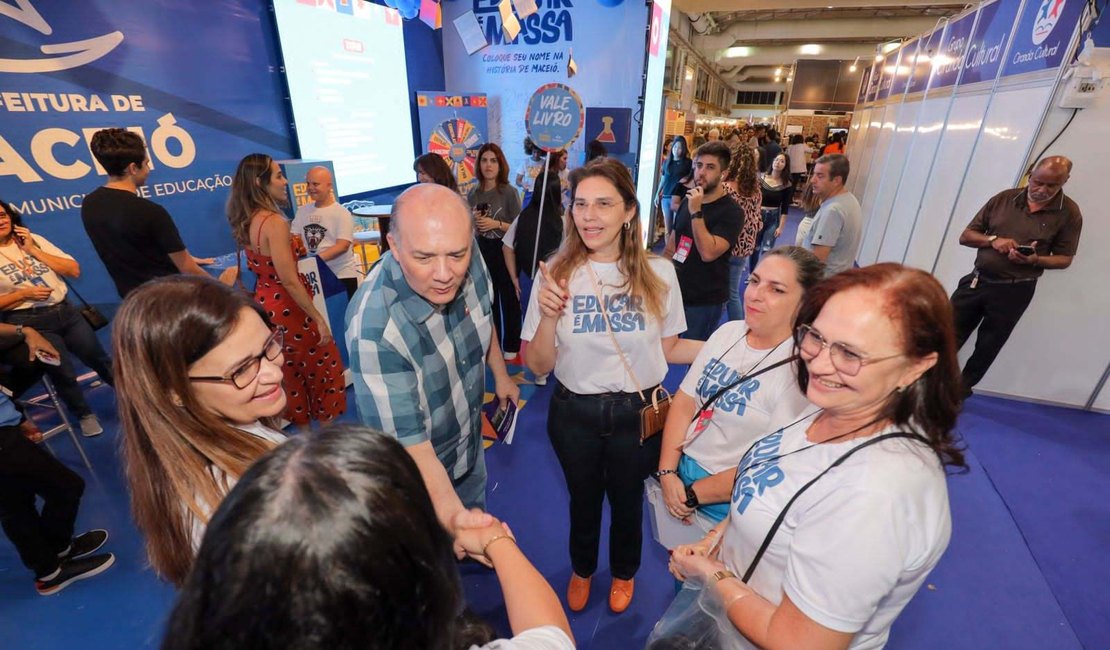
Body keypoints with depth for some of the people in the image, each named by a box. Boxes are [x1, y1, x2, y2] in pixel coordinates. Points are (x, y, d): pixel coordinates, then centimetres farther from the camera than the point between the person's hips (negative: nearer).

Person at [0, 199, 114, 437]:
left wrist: (33, 251, -5)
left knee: (99, 358, 10)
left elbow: (74, 270, 0)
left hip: (65, 311, 3)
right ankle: (85, 415, 23)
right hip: (30, 322, -2)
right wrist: (24, 294, -16)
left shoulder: (34, 239, 7)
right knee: (63, 372, 2)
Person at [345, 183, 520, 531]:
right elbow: (407, 442, -33)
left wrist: (500, 374, 11)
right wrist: (452, 514, -45)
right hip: (418, 475, -5)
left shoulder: (469, 261, -22)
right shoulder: (373, 327, -39)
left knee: (479, 522, 33)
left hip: (471, 444, 6)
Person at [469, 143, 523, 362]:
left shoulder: (509, 192, -8)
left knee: (509, 300, 4)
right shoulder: (474, 194, 4)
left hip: (505, 251, -4)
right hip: (482, 251, 4)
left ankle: (511, 347, 18)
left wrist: (497, 224, -21)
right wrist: (474, 221, -7)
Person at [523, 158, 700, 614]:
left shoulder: (658, 274, -12)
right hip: (574, 413, 0)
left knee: (627, 501, 25)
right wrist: (549, 316, -29)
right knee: (583, 500, 25)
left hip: (637, 412, 1)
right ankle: (582, 569, 59)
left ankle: (624, 573, 58)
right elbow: (538, 366, -11)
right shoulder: (556, 273, -14)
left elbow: (667, 348, 1)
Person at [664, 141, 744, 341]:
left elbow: (708, 253, -26)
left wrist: (696, 212, -26)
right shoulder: (687, 201, 8)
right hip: (676, 293, 6)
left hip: (705, 302, -6)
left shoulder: (731, 212, -14)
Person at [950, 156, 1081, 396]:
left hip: (1014, 291, -1)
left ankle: (960, 390, 21)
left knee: (986, 349, 9)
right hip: (976, 280, 1)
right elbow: (965, 236, 4)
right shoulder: (1004, 198, 2)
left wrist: (1034, 260, -19)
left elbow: (1064, 258, 1)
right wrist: (992, 240, -15)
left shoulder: (1069, 213, -2)